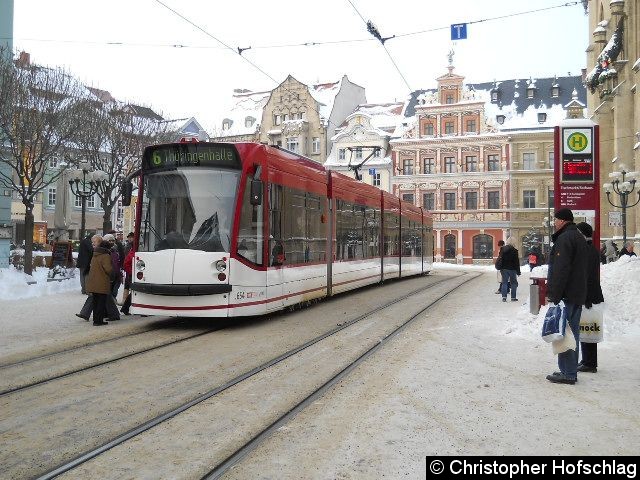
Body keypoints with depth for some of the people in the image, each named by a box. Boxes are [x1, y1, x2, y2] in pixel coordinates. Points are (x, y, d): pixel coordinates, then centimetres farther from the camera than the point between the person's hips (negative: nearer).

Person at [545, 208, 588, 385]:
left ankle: (567, 373, -3)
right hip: (578, 295, 10)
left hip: (566, 295, -10)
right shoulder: (579, 237, 18)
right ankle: (570, 371, 21)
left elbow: (561, 271, -23)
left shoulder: (564, 239, -15)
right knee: (572, 332, 14)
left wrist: (554, 295, -21)